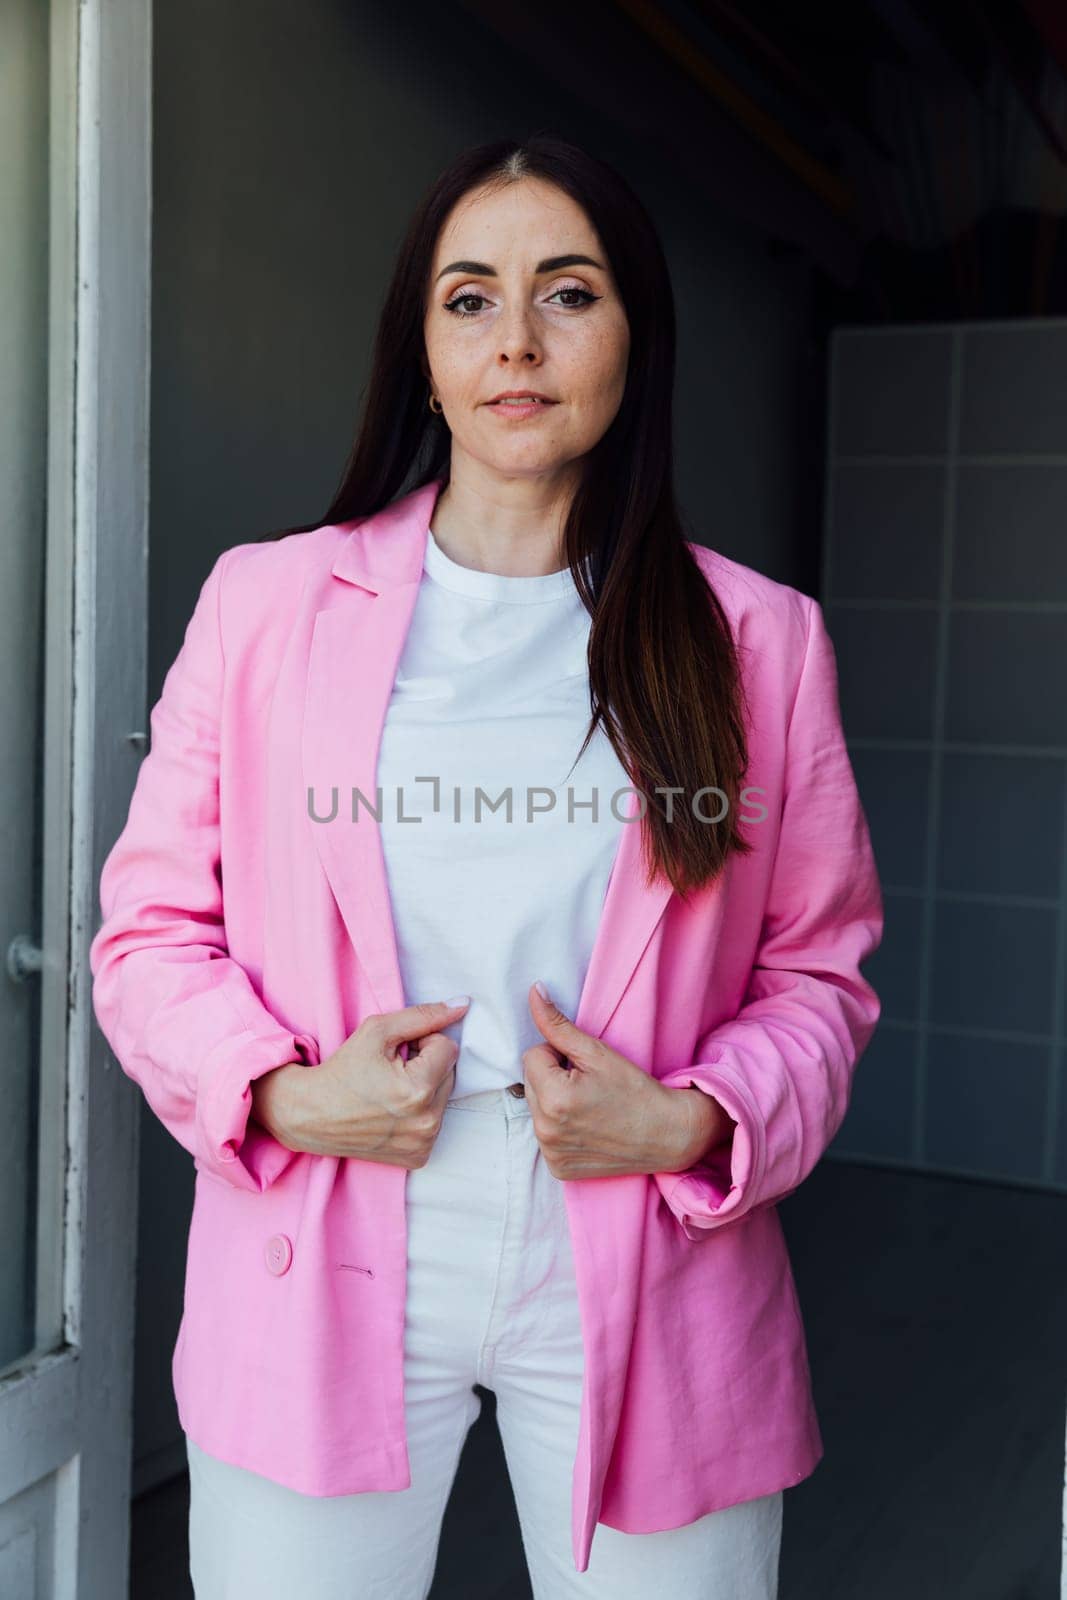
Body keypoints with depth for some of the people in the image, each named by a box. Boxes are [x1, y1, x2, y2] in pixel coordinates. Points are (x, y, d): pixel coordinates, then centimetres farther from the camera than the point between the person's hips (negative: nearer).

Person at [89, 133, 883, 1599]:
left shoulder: (759, 639, 2)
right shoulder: (264, 602, 2)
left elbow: (820, 966, 7)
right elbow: (149, 928, 5)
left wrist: (693, 1124, -11)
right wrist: (283, 1094, -12)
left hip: (644, 1290, 1)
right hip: (322, 1289, 0)